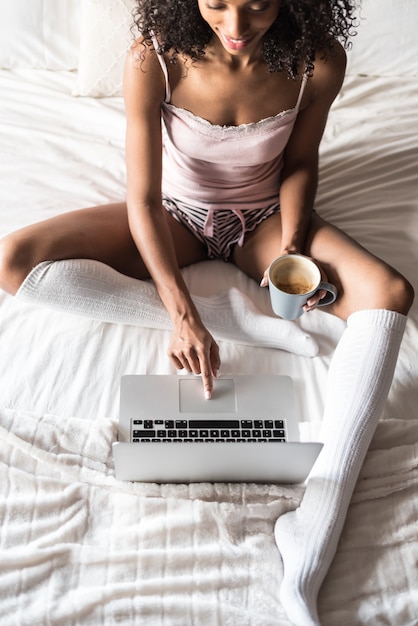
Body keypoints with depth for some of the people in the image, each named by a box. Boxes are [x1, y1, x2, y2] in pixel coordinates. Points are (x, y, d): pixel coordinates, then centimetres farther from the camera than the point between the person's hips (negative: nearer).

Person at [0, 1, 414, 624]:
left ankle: (314, 532, -36)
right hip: (175, 215, 0)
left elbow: (299, 162, -2)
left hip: (263, 215, 1)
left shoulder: (319, 60, -19)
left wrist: (291, 248, -18)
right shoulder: (153, 61, -24)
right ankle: (227, 312, -22)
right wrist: (185, 313, -33)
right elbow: (143, 200, -23)